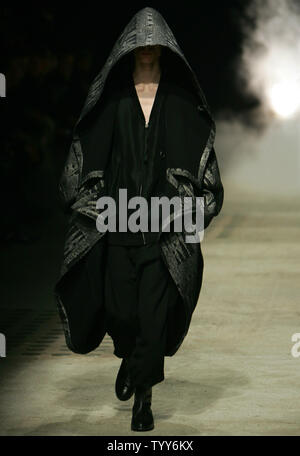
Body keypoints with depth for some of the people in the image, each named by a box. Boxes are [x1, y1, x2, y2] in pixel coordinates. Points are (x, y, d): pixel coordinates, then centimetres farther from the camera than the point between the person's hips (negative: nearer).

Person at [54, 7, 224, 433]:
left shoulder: (181, 100, 5)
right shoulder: (111, 98, 6)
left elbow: (201, 156, 4)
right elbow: (85, 157, 6)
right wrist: (99, 205, -3)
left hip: (165, 222, -1)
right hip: (118, 218, 1)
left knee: (154, 310, -3)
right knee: (119, 306, 2)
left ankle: (144, 396, 7)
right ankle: (131, 356, 36)